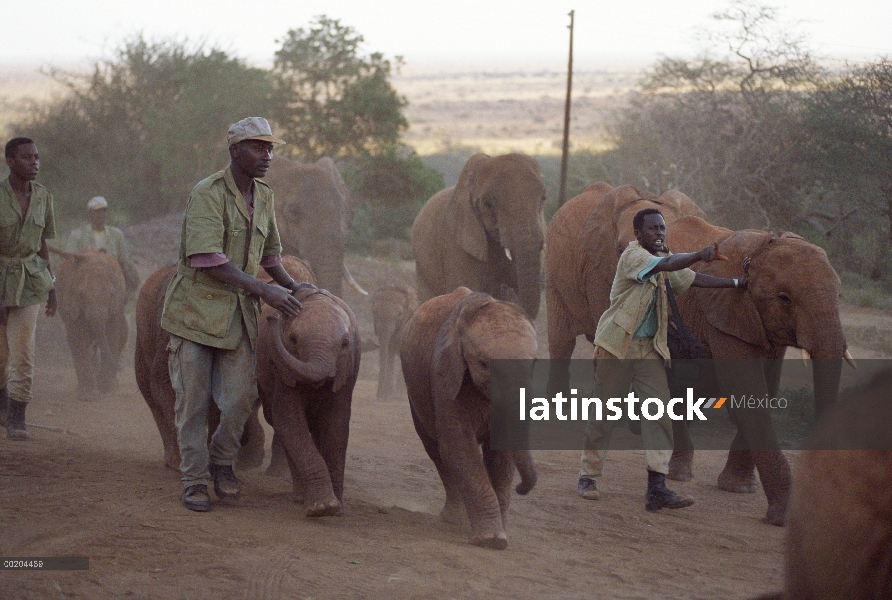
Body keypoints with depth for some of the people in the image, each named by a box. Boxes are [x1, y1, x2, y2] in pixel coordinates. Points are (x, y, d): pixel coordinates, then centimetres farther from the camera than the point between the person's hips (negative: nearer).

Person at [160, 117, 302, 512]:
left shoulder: (263, 197, 9)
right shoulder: (207, 194, -14)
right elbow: (207, 258, -23)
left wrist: (293, 288, 13)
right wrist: (263, 290, -23)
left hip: (238, 313, 5)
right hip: (197, 307, -5)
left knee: (240, 397, -3)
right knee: (193, 401, 0)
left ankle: (222, 461, 22)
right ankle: (194, 480, 11)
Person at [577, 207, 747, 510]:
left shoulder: (663, 257, 14)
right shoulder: (632, 255, -11)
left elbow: (692, 278, 15)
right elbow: (667, 265, -28)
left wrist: (737, 283, 9)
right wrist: (700, 255, -39)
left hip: (649, 348, 6)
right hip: (618, 345, -6)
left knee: (659, 412, -7)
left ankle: (657, 488, -12)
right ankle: (588, 476, 19)